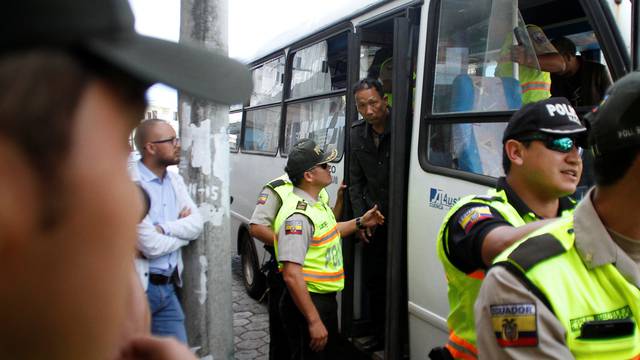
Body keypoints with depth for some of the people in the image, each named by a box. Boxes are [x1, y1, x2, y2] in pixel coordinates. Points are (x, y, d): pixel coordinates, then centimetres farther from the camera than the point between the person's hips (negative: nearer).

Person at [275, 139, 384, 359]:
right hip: (307, 303, -10)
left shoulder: (316, 202, 5)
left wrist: (360, 223, 18)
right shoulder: (298, 217, -26)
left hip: (325, 299, 10)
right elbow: (291, 275, -30)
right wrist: (314, 321, -28)